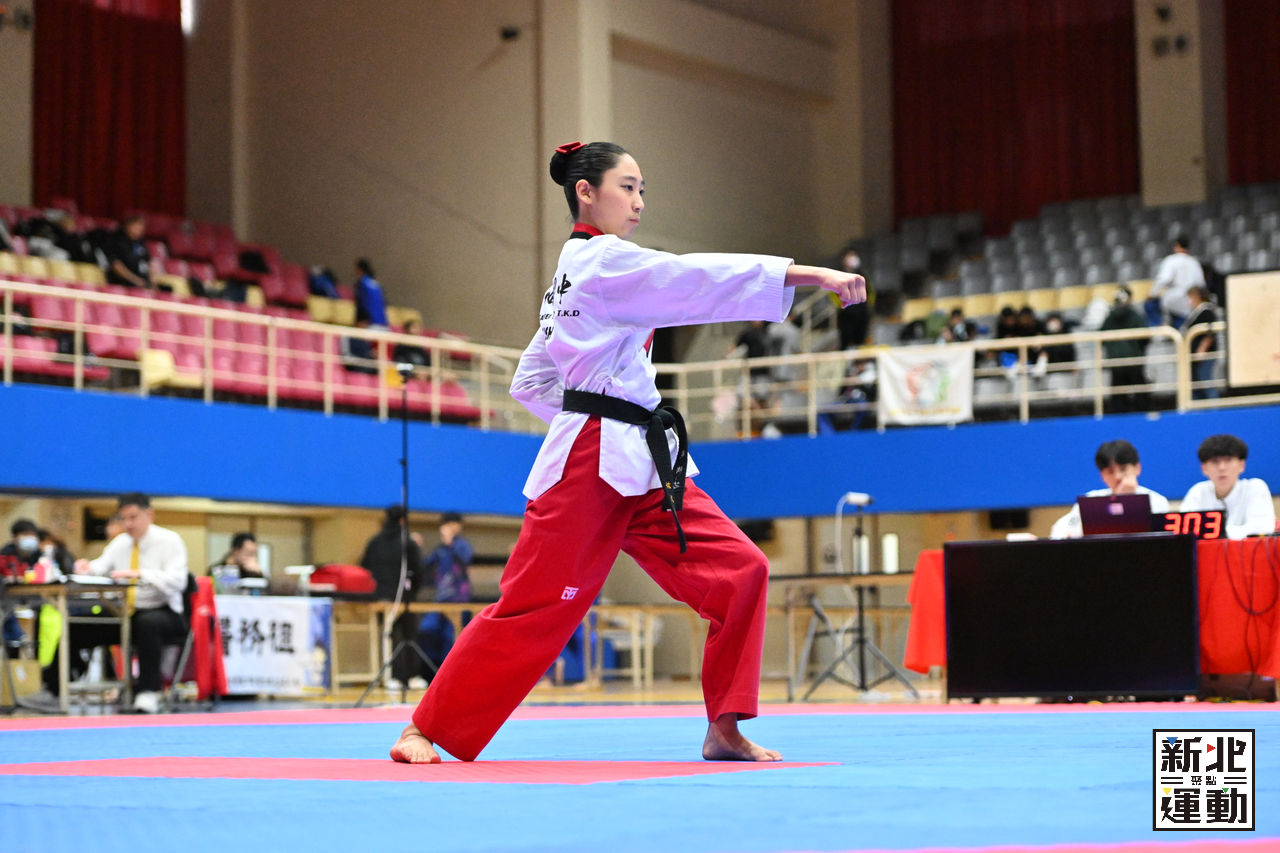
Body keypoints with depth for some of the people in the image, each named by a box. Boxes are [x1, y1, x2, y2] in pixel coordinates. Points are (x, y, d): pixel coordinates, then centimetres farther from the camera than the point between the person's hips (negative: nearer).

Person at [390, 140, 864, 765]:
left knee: (739, 572, -2)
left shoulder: (576, 273, 21)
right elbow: (697, 279, -18)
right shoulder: (602, 261, -7)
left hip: (642, 466, 10)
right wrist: (810, 274, -21)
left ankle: (723, 731, 2)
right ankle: (425, 729, 7)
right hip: (589, 466, -10)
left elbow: (529, 382, 25)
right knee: (532, 606, -6)